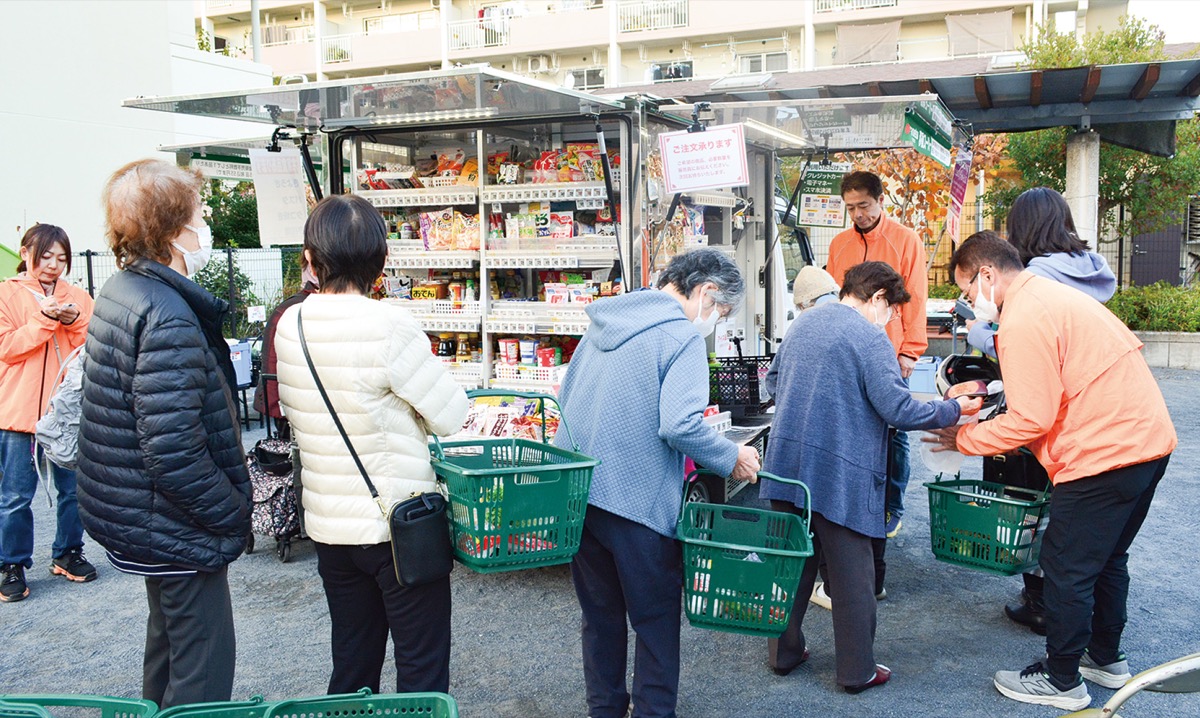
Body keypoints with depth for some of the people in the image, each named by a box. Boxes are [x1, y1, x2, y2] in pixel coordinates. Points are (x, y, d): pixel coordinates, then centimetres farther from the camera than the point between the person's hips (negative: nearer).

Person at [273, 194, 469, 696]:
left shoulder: (289, 325, -2)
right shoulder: (389, 326, -21)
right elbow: (451, 415, -13)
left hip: (327, 526, 6)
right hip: (400, 525, -6)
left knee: (351, 668, 20)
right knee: (422, 672, 9)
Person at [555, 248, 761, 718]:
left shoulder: (605, 322, 13)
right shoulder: (681, 336, -11)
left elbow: (566, 396, 19)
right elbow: (681, 426, -22)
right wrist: (732, 458, -7)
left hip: (573, 490, 8)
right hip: (636, 499, -7)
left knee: (600, 614, 20)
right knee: (656, 620, 9)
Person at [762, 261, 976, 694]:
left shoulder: (801, 325, 13)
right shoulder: (869, 337, -10)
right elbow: (898, 410, -15)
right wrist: (953, 410, -2)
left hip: (786, 463, 7)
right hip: (840, 475, -7)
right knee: (852, 576, 7)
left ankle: (783, 653, 28)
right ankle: (857, 671, 18)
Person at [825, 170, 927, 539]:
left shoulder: (906, 240, -1)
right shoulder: (839, 244, 10)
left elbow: (915, 298, -3)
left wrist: (910, 351, -8)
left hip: (890, 355, -3)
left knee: (892, 434, 3)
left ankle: (891, 509, 16)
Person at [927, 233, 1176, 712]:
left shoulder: (1023, 321, -17)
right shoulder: (1052, 296, 16)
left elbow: (1031, 420, -19)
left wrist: (965, 439, -7)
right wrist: (991, 430, 14)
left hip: (1106, 454, -11)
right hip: (1149, 439, 11)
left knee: (1067, 566, 2)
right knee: (1106, 558, 24)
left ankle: (1061, 681, 15)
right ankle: (1106, 659, 39)